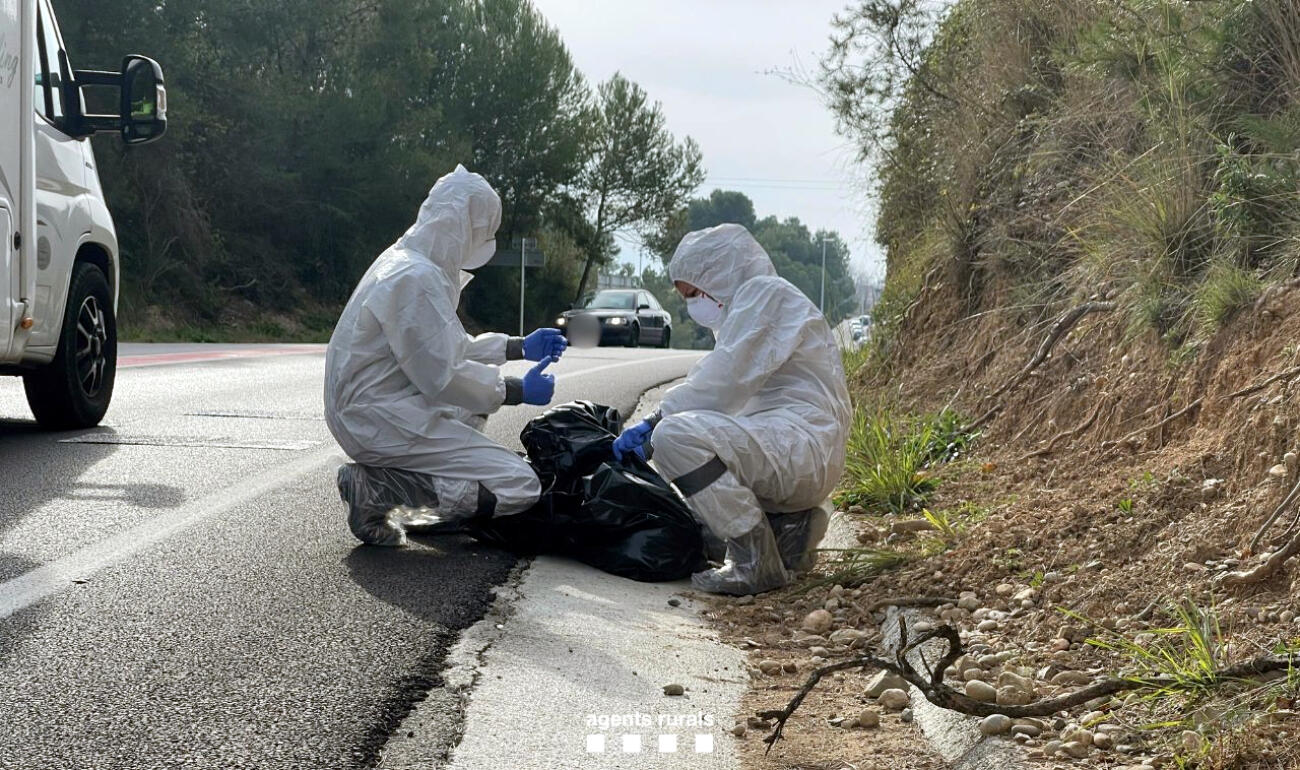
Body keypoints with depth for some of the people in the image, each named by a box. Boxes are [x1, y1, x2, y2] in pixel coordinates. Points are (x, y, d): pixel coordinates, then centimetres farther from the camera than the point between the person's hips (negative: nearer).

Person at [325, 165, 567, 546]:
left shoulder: (404, 262, 14)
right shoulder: (418, 278, -19)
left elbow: (447, 347, 24)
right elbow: (442, 376, -21)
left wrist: (520, 348, 24)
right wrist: (520, 391, -9)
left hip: (366, 411, 11)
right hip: (383, 420, -11)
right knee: (520, 486, -13)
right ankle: (377, 487, -13)